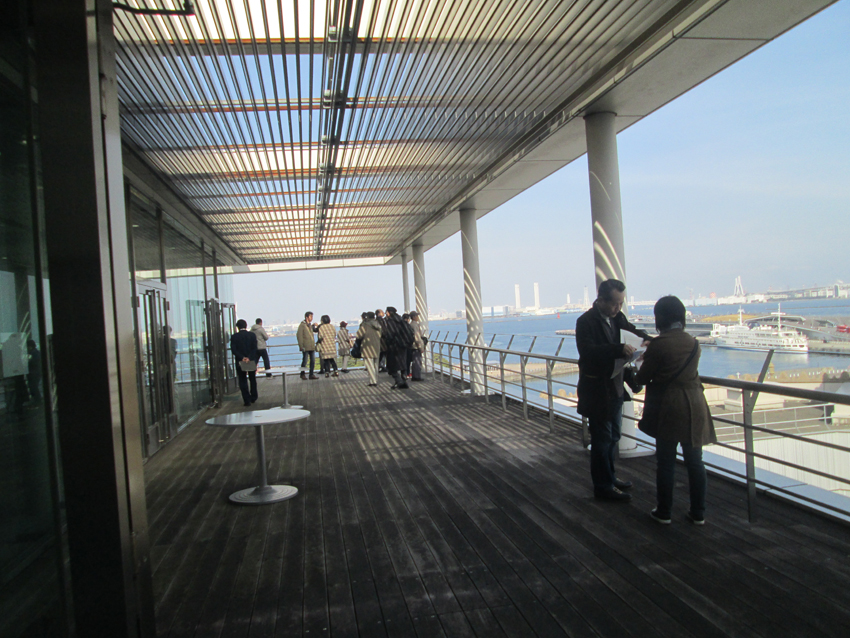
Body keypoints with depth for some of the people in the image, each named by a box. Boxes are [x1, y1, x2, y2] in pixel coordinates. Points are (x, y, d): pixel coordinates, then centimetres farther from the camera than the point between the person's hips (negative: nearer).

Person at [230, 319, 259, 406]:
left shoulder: (234, 336, -4)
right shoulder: (252, 335, -2)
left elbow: (233, 350, -12)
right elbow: (254, 348, -10)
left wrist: (242, 357, -16)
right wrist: (249, 357, -16)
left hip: (240, 362, -1)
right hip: (252, 361, 2)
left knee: (243, 381, 5)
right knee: (253, 379, 19)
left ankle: (247, 400, 0)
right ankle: (253, 398, 27)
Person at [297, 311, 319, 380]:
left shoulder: (310, 325, 15)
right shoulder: (302, 325, -7)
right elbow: (299, 336, -11)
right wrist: (301, 346, -15)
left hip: (312, 347, 7)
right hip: (305, 347, -7)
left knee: (313, 361, 6)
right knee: (304, 361, -2)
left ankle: (311, 374, 13)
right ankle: (303, 375, 10)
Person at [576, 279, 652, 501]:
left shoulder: (617, 317, 6)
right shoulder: (586, 321, -18)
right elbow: (588, 351, -30)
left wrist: (645, 339, -18)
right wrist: (619, 349, -39)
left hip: (614, 388, 8)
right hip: (596, 390, -8)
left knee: (612, 437, 20)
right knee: (602, 439, 1)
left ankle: (610, 477, 35)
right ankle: (603, 487, 13)